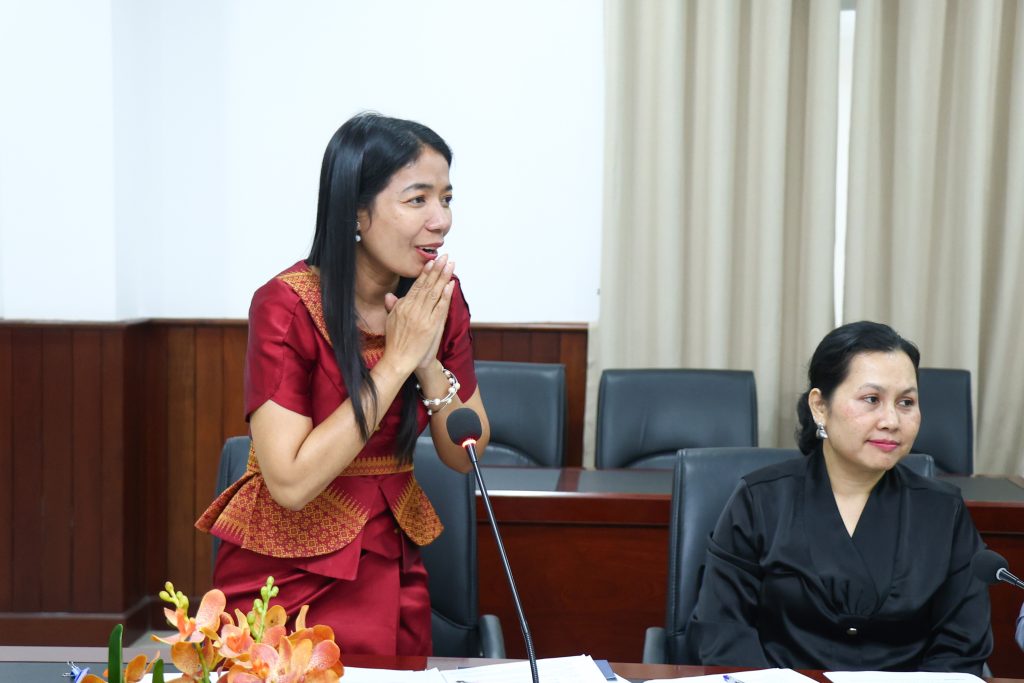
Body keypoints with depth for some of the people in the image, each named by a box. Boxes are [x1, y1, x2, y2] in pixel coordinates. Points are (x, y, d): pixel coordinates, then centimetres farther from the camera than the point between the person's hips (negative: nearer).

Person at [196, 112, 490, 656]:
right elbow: (291, 483, -26)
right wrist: (395, 362, -24)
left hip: (390, 565, 5)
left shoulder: (440, 299, -4)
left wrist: (429, 363, -18)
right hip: (284, 570, -4)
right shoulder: (286, 306, -20)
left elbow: (465, 457, -1)